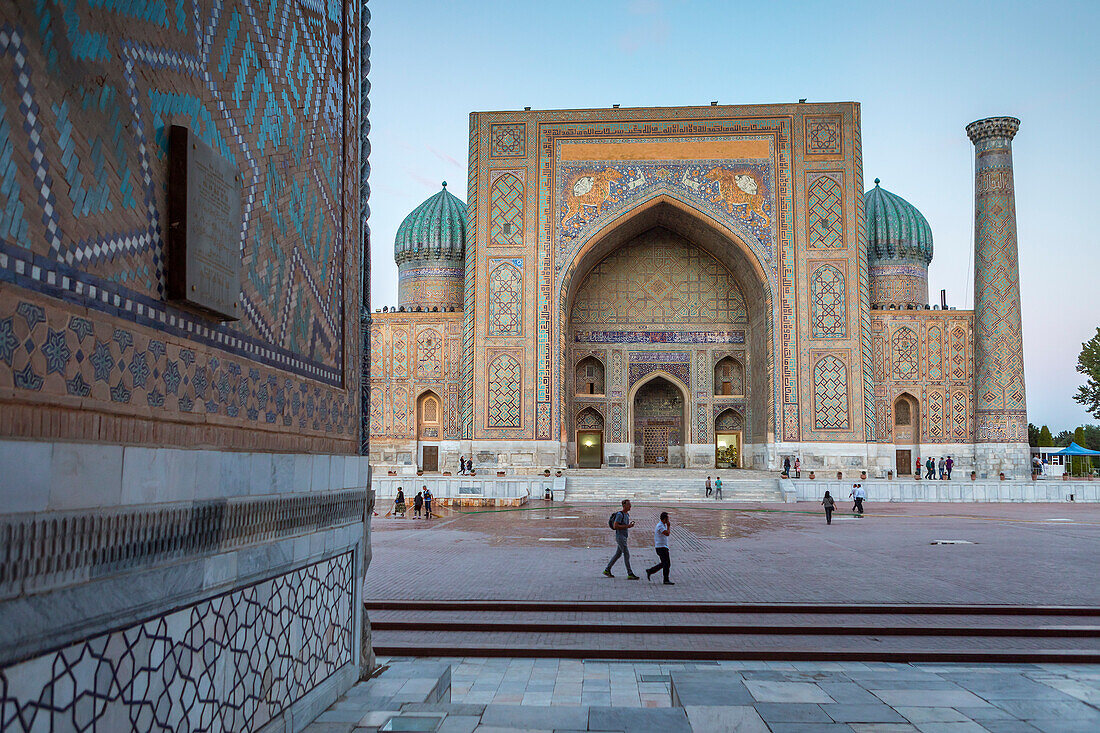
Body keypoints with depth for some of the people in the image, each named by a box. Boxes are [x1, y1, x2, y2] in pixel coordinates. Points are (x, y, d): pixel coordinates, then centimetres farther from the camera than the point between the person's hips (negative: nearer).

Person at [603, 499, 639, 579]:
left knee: (618, 554, 14)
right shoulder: (620, 514, -16)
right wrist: (627, 526, -21)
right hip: (620, 537, -10)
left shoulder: (627, 514, 14)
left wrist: (630, 524, 3)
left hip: (624, 537, 10)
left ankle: (607, 570, 22)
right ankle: (630, 574, -9)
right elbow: (615, 526, -21)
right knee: (626, 555, -10)